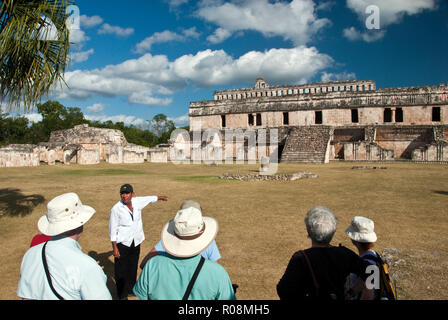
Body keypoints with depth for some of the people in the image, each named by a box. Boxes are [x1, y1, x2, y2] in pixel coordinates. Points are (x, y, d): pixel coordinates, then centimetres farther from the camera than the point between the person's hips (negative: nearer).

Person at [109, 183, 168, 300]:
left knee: (133, 268, 19)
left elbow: (150, 198, 16)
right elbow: (113, 229, -12)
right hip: (122, 243, -4)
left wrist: (161, 197, 33)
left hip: (136, 242, 5)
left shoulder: (137, 202, -5)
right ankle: (122, 295, 23)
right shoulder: (116, 209, -18)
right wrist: (114, 248, -11)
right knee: (121, 270, 4)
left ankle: (130, 288, 40)